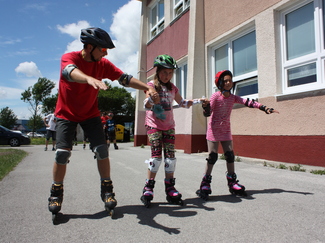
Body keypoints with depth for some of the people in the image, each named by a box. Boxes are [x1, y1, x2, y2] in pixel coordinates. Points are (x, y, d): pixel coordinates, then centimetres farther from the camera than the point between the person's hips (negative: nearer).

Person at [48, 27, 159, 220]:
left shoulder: (103, 64, -7)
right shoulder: (69, 58, -17)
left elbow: (125, 78, -14)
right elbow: (71, 71, -41)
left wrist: (147, 88, -28)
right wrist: (90, 79, -63)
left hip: (90, 114, 3)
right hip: (66, 114, -2)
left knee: (102, 150, -10)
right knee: (62, 153, -10)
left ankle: (107, 190, 6)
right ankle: (56, 194, 12)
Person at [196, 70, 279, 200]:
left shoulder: (233, 97, 4)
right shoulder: (216, 96, -10)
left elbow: (248, 102, -4)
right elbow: (207, 113, -13)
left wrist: (266, 108, -12)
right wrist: (206, 106, -35)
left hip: (226, 130, 5)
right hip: (214, 130, -5)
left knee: (230, 155, 5)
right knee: (212, 156, -7)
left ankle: (232, 182, 19)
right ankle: (205, 184, 5)